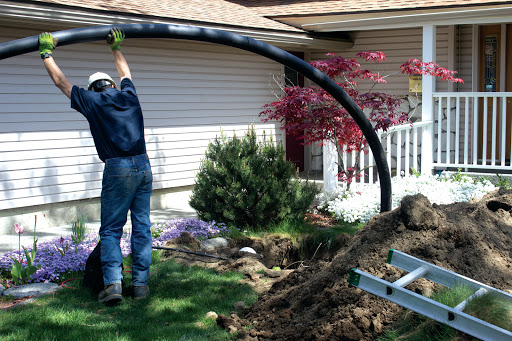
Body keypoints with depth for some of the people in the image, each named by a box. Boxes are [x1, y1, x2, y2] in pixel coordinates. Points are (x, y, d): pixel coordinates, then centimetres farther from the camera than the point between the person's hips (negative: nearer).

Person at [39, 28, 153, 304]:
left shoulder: (92, 101, 4)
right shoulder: (128, 95, 14)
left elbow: (61, 81, 16)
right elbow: (125, 73, 37)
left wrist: (47, 52, 28)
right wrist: (116, 48, 51)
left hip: (118, 170, -4)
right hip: (144, 167, 4)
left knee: (110, 230, 2)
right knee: (141, 228, 8)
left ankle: (113, 283, -9)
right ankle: (141, 284, 7)